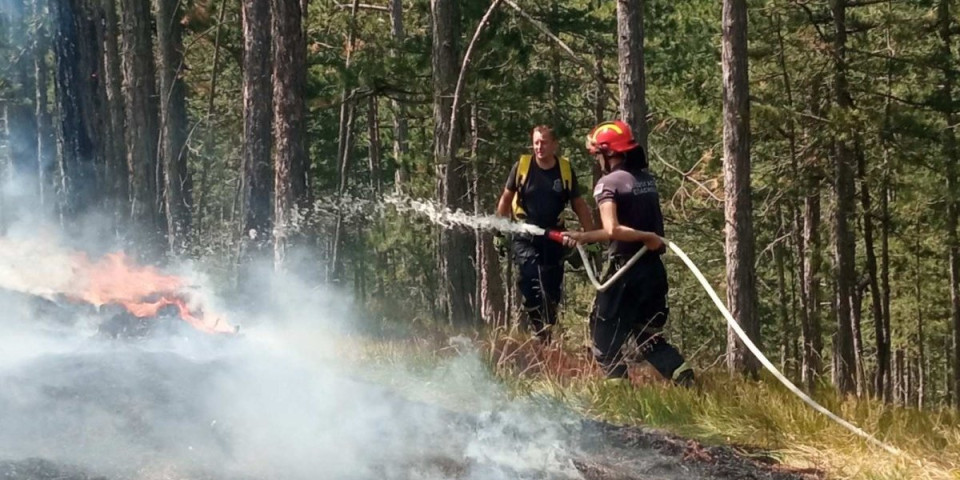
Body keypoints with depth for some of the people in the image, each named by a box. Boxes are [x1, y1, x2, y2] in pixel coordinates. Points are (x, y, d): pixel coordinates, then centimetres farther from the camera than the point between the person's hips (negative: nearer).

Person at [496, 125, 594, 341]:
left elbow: (579, 205, 9)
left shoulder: (566, 170, 0)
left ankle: (546, 334, 21)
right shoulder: (522, 166, -5)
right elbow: (506, 198, 8)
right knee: (531, 285, -20)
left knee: (552, 289, 7)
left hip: (554, 238, 3)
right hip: (525, 237, -3)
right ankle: (541, 333, -17)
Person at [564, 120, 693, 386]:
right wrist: (585, 237, 16)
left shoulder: (608, 183, -11)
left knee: (605, 334, 8)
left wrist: (648, 237, -14)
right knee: (648, 336, 19)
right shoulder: (647, 179, 11)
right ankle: (685, 378, 2)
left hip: (626, 271, -7)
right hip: (653, 269, 7)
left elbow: (612, 230, -25)